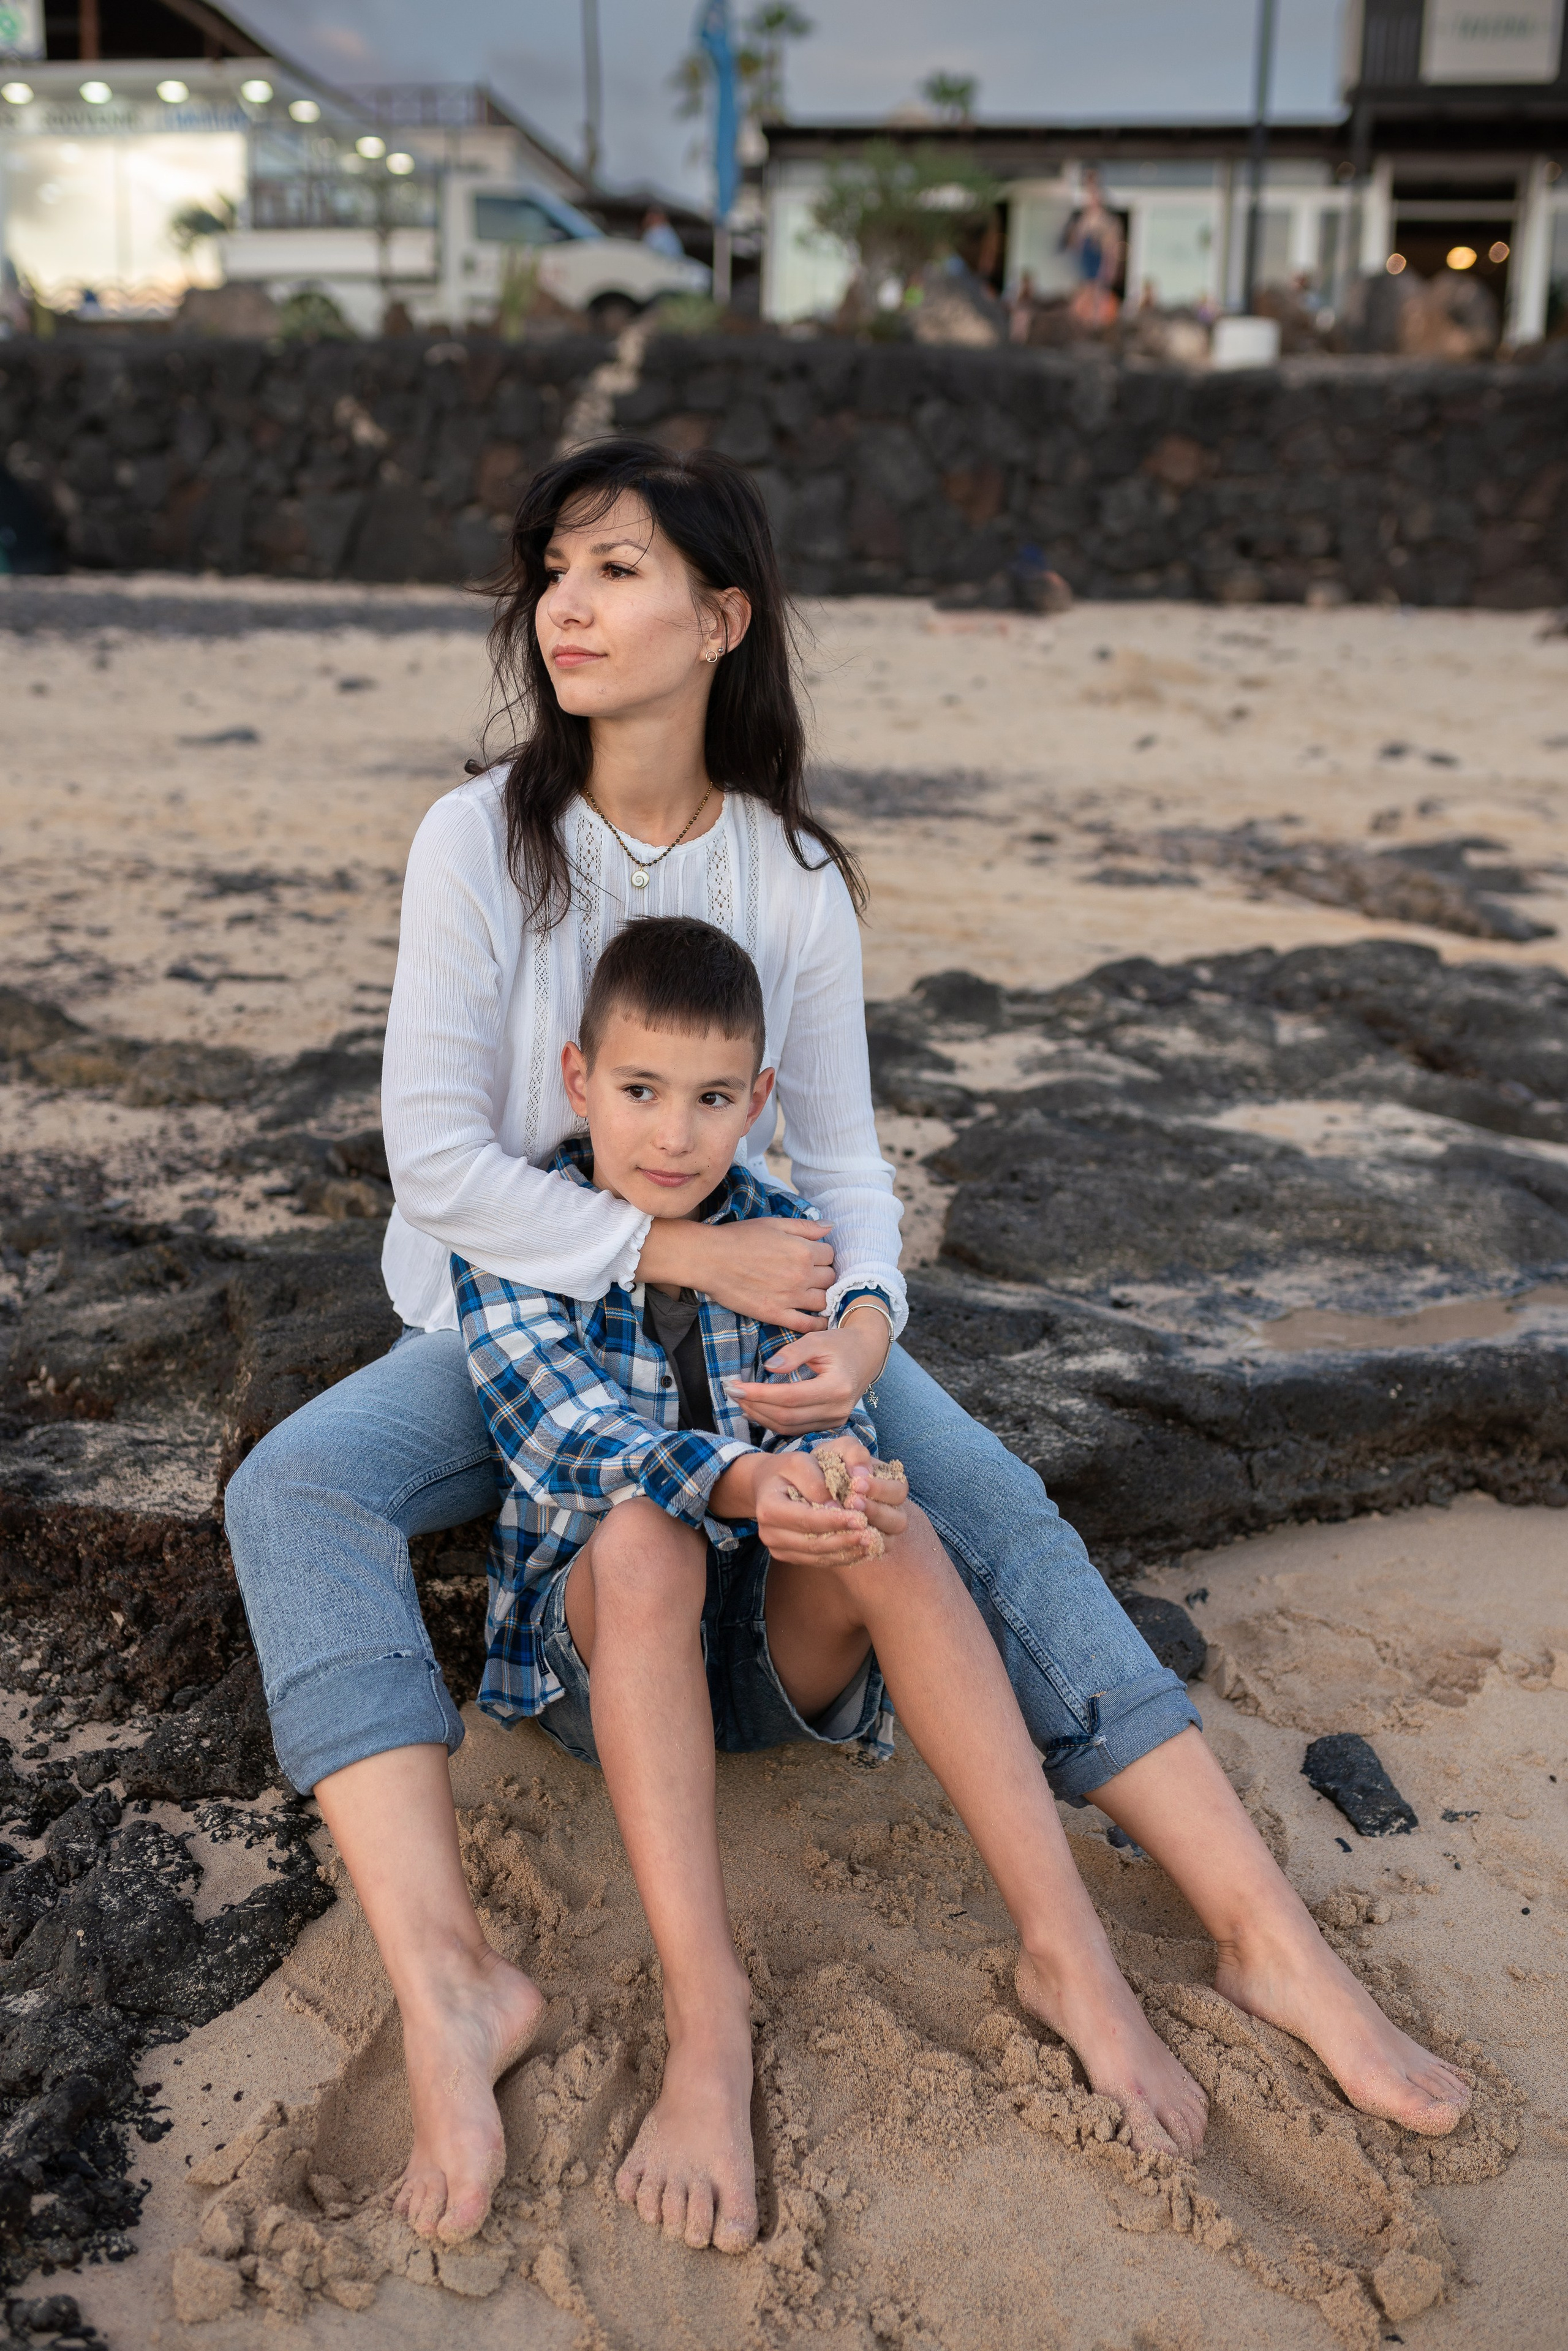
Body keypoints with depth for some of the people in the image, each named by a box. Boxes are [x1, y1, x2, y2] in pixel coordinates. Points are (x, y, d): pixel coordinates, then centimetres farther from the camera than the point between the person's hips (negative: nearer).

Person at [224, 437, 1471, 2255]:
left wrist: (863, 1320, -24)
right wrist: (686, 1251, -25)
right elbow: (437, 1158, -19)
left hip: (746, 1295, 1)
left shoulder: (793, 876, -6)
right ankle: (448, 1987, -34)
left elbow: (843, 1158, -3)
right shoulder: (481, 840, -13)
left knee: (992, 1502, -19)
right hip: (509, 1311, -1)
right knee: (291, 1489, -29)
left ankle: (1265, 1937, -15)